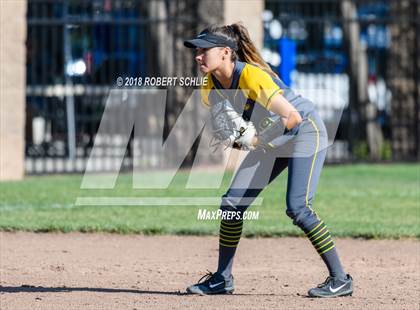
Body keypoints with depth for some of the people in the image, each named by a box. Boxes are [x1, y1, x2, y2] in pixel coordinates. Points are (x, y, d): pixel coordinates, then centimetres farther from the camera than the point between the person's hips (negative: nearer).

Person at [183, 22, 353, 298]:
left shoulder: (252, 77, -32)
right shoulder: (211, 89, -8)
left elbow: (292, 117, -33)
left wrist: (257, 140, -28)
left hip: (305, 132, -8)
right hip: (272, 140, 8)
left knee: (298, 208, -21)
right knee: (232, 203, 3)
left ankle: (340, 280, -12)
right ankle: (222, 280, 15)